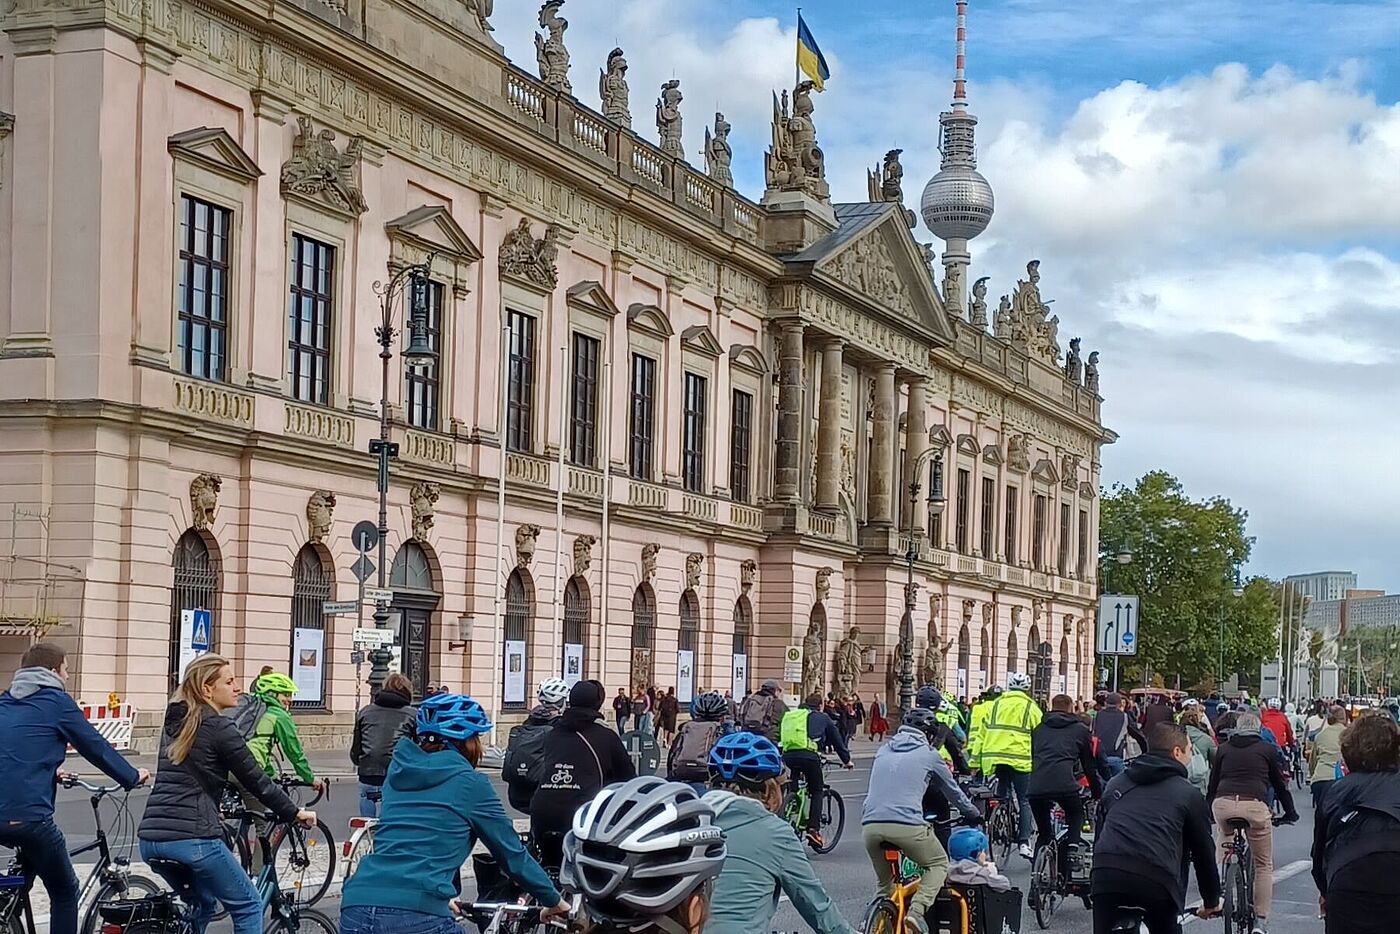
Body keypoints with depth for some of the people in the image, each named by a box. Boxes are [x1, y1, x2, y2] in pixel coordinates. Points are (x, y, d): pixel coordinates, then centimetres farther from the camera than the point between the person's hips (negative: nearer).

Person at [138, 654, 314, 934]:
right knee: (248, 906, 7)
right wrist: (295, 813, 10)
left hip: (151, 837, 8)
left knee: (202, 904, 27)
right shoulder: (219, 728, -7)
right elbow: (256, 781, -2)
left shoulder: (174, 723, 16)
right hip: (192, 837, -8)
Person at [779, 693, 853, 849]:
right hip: (808, 755, -4)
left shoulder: (791, 715, 29)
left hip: (788, 755, 4)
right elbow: (836, 739, 23)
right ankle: (813, 829, 0)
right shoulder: (822, 717, 18)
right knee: (817, 792, 11)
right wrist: (847, 760, 34)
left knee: (792, 790, 20)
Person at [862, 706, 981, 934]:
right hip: (906, 824, -4)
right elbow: (953, 791, 25)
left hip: (870, 824, 4)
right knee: (939, 864, 17)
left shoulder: (883, 751, 22)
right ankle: (917, 911, -5)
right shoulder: (928, 754, 12)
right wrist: (973, 814, 43)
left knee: (885, 882, 23)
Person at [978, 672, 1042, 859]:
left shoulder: (995, 705, 15)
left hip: (994, 758, 3)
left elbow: (982, 733, 14)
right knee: (1025, 801, 3)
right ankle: (1024, 842, -8)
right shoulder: (1030, 707, 6)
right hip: (1020, 758, -3)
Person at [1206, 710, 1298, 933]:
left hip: (1223, 804, 2)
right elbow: (1280, 783, 21)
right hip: (1255, 804, -2)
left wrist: (1207, 812, 31)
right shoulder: (1266, 749, 16)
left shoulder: (1224, 749, 20)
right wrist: (1290, 813, 31)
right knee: (1264, 866, 10)